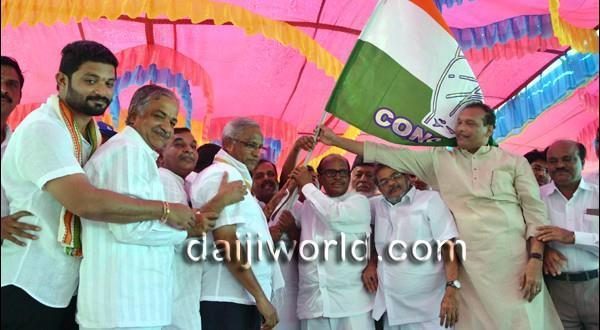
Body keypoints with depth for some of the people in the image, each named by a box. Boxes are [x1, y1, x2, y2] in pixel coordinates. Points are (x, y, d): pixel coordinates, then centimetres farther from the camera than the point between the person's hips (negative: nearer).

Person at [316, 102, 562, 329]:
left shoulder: (514, 162, 8)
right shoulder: (438, 159, 10)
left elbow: (535, 212, 4)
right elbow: (389, 155, 8)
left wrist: (535, 261, -9)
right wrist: (335, 140, 5)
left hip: (513, 263, -1)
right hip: (468, 268, 1)